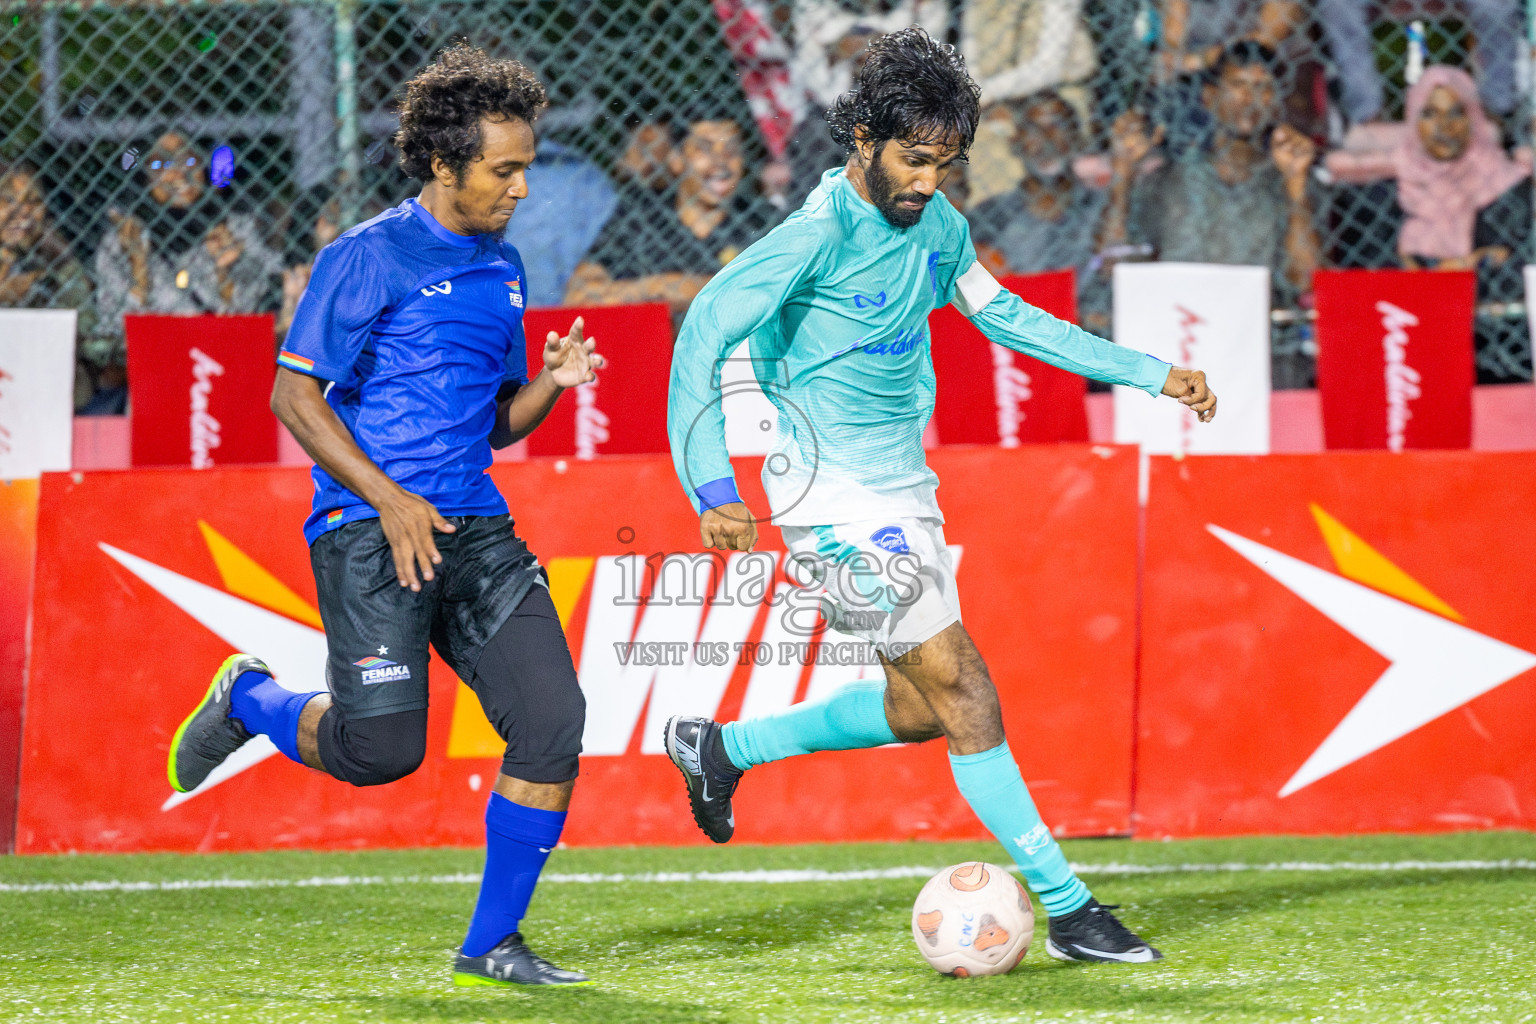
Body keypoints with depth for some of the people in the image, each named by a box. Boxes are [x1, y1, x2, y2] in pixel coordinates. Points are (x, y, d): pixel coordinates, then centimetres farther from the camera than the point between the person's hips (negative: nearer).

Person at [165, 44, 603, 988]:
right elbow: (294, 396, -7)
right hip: (370, 527, -6)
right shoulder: (369, 257, -6)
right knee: (381, 750, -13)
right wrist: (390, 501, -15)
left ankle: (493, 945, 3)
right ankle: (247, 700, 20)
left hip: (474, 526, 6)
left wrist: (553, 382, 0)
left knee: (553, 718, -9)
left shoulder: (502, 269, 16)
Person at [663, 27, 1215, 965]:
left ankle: (722, 748, 30)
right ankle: (1068, 909, -8)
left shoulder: (935, 224, 4)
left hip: (904, 489, 9)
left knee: (921, 706, 14)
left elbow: (1003, 315, 19)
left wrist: (1150, 375, 17)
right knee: (963, 691, -10)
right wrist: (714, 493, -29)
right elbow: (703, 335, -22)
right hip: (838, 494, -9)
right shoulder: (820, 234, -19)